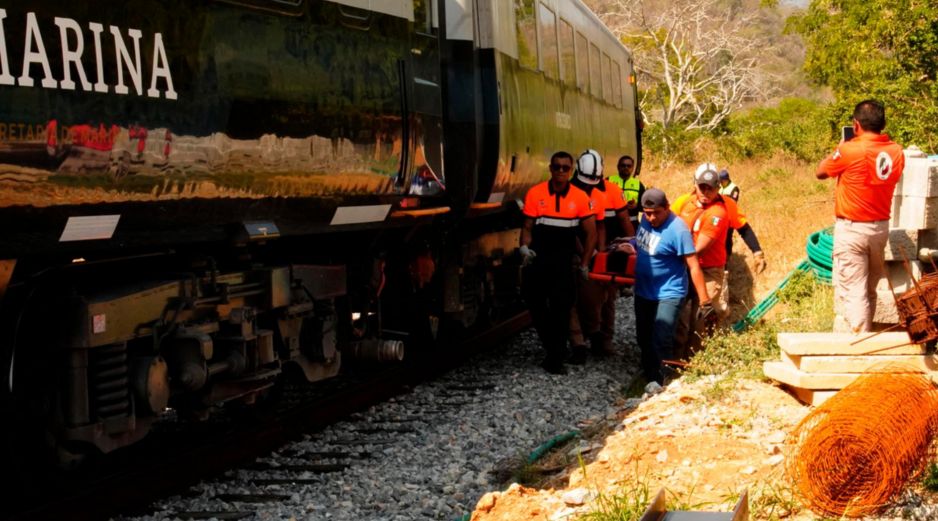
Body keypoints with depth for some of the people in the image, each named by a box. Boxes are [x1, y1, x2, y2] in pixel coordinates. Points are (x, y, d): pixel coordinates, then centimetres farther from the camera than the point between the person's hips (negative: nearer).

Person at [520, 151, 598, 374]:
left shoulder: (580, 197, -1)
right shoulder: (535, 193, -1)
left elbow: (590, 232, 5)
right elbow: (527, 227, 5)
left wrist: (584, 264, 4)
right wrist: (525, 248, -13)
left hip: (563, 263, -1)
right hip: (537, 260, 1)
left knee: (561, 309, -6)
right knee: (536, 305, 6)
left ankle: (556, 358, 2)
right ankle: (554, 349, 26)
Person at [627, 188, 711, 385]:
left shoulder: (678, 230, -22)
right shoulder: (646, 220, -1)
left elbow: (693, 266, -22)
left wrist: (705, 302, -24)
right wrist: (631, 249, -1)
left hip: (668, 295, -8)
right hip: (643, 292, 8)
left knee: (661, 342, -15)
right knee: (644, 339, 19)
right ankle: (648, 378, 35)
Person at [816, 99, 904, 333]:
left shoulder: (850, 150, -18)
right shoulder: (896, 152, -1)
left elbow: (821, 173, -2)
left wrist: (838, 151, 13)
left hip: (852, 229, -6)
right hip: (880, 227, 6)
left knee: (852, 291, -4)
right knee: (869, 290, 18)